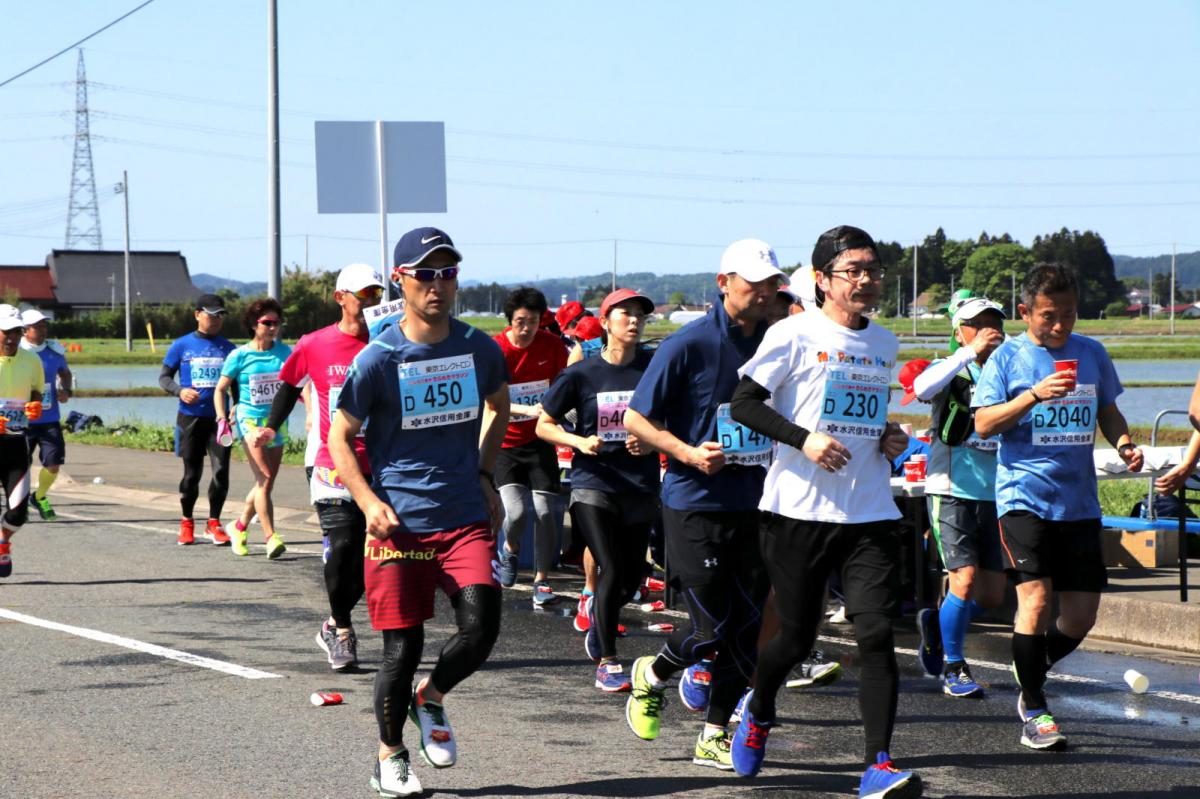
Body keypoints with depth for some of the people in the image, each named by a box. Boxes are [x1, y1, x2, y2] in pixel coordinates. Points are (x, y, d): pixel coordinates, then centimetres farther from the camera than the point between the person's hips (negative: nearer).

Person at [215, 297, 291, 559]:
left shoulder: (284, 351, 5)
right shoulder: (240, 355, -3)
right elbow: (220, 389, 5)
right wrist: (222, 416, -5)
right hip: (251, 420, -4)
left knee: (265, 482, 11)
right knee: (265, 479, -16)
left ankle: (240, 526, 31)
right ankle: (270, 537, -18)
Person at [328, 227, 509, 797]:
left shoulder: (480, 350, 2)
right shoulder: (378, 359, -8)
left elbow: (499, 406, 24)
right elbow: (340, 436, -2)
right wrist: (369, 503, -14)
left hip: (466, 519, 3)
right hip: (399, 524, -3)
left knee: (481, 626, -13)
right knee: (402, 648, 1)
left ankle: (431, 698, 19)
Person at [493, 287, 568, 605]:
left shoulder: (552, 345, -3)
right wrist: (529, 410, -33)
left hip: (539, 440, 2)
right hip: (505, 444, -2)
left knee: (544, 512, -4)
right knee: (516, 511, -16)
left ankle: (542, 580, 11)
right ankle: (510, 548, 19)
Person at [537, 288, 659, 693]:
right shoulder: (582, 374, -3)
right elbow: (544, 424, 5)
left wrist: (652, 442, -10)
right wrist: (579, 442, -12)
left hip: (640, 487, 3)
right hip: (593, 482, -2)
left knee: (631, 579, 7)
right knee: (611, 570, -12)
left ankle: (598, 611, 41)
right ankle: (607, 662, 0)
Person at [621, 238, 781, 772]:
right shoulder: (689, 346, -9)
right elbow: (635, 419, -6)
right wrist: (688, 452, -18)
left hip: (755, 506, 5)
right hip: (696, 504, -5)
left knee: (745, 627, 4)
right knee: (711, 627, -4)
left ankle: (713, 738, 15)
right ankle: (651, 677, 26)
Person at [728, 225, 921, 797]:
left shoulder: (884, 343, 14)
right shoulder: (795, 334, -5)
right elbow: (743, 403, -9)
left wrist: (891, 438, 8)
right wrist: (804, 438, -20)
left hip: (870, 514, 4)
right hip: (799, 509, -4)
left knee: (877, 633, -11)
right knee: (796, 638, 6)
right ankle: (758, 713, 39)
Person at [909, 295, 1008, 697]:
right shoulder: (950, 371, -2)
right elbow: (922, 388, -25)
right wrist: (971, 352, -26)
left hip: (993, 495, 5)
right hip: (952, 492, -5)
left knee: (993, 595, 6)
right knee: (965, 580, -14)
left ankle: (937, 625, 33)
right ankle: (952, 667, 4)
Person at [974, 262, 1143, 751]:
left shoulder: (1092, 353, 11)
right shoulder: (1007, 357, 0)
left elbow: (1108, 412, 21)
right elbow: (983, 423, -6)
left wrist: (1123, 443, 0)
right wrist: (1034, 395, -20)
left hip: (1079, 500, 4)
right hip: (1024, 495, -4)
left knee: (1081, 614, 2)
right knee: (1035, 597, -15)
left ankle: (1032, 681, 29)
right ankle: (1034, 712, -5)